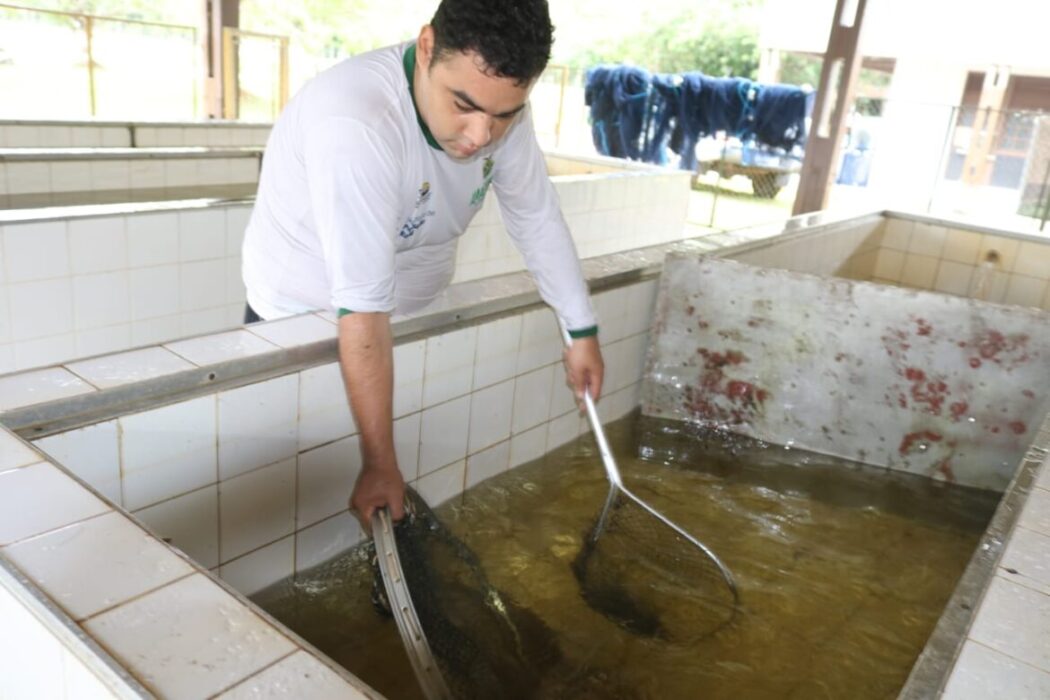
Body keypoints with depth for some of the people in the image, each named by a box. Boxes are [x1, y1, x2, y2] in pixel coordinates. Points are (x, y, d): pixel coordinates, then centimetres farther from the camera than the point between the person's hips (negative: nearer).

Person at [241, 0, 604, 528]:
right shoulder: (355, 125, -37)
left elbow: (537, 220, -3)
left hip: (415, 307, 5)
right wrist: (380, 463, -32)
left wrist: (582, 332, -2)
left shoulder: (497, 105, -17)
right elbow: (362, 314, -37)